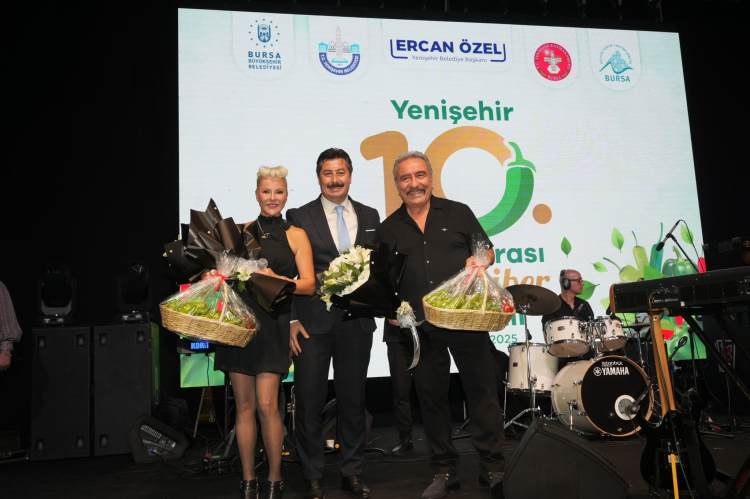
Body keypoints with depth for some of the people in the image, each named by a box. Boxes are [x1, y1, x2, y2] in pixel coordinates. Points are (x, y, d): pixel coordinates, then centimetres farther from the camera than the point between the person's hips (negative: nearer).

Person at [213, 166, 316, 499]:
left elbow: (308, 285, -1)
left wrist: (275, 278, -17)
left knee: (266, 406, -7)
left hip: (272, 324, -3)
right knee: (244, 405, 6)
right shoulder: (241, 231, 13)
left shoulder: (295, 235, 5)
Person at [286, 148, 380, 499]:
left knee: (353, 400, 11)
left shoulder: (369, 217, 11)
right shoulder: (299, 217, 1)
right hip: (312, 322, -2)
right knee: (310, 403, 4)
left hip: (356, 323, 3)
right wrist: (291, 319, -8)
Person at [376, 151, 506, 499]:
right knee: (431, 397, 8)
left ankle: (493, 469, 12)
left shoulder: (458, 213, 8)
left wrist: (477, 261, -11)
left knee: (482, 390, 0)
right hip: (419, 326, 2)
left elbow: (488, 251, 10)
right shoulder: (389, 229, 11)